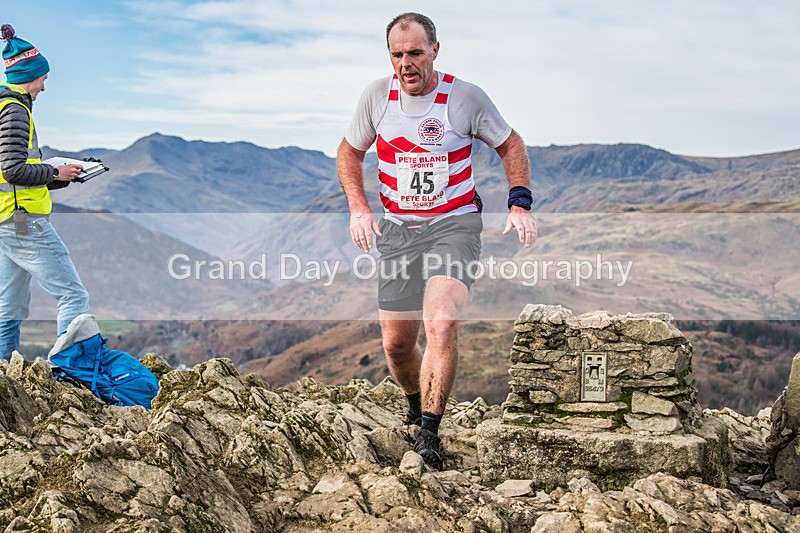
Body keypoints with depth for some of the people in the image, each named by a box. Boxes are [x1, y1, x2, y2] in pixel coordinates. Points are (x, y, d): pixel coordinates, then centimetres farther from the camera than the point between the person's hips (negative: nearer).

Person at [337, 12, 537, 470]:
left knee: (442, 326, -25)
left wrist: (520, 203, -6)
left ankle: (429, 433, -16)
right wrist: (359, 207, -2)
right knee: (397, 343, 6)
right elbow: (350, 152, 13)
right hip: (397, 229, 3)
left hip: (455, 225, -3)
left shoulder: (465, 97, -8)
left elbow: (511, 144, 6)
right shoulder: (378, 95, -1)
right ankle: (416, 403, 37)